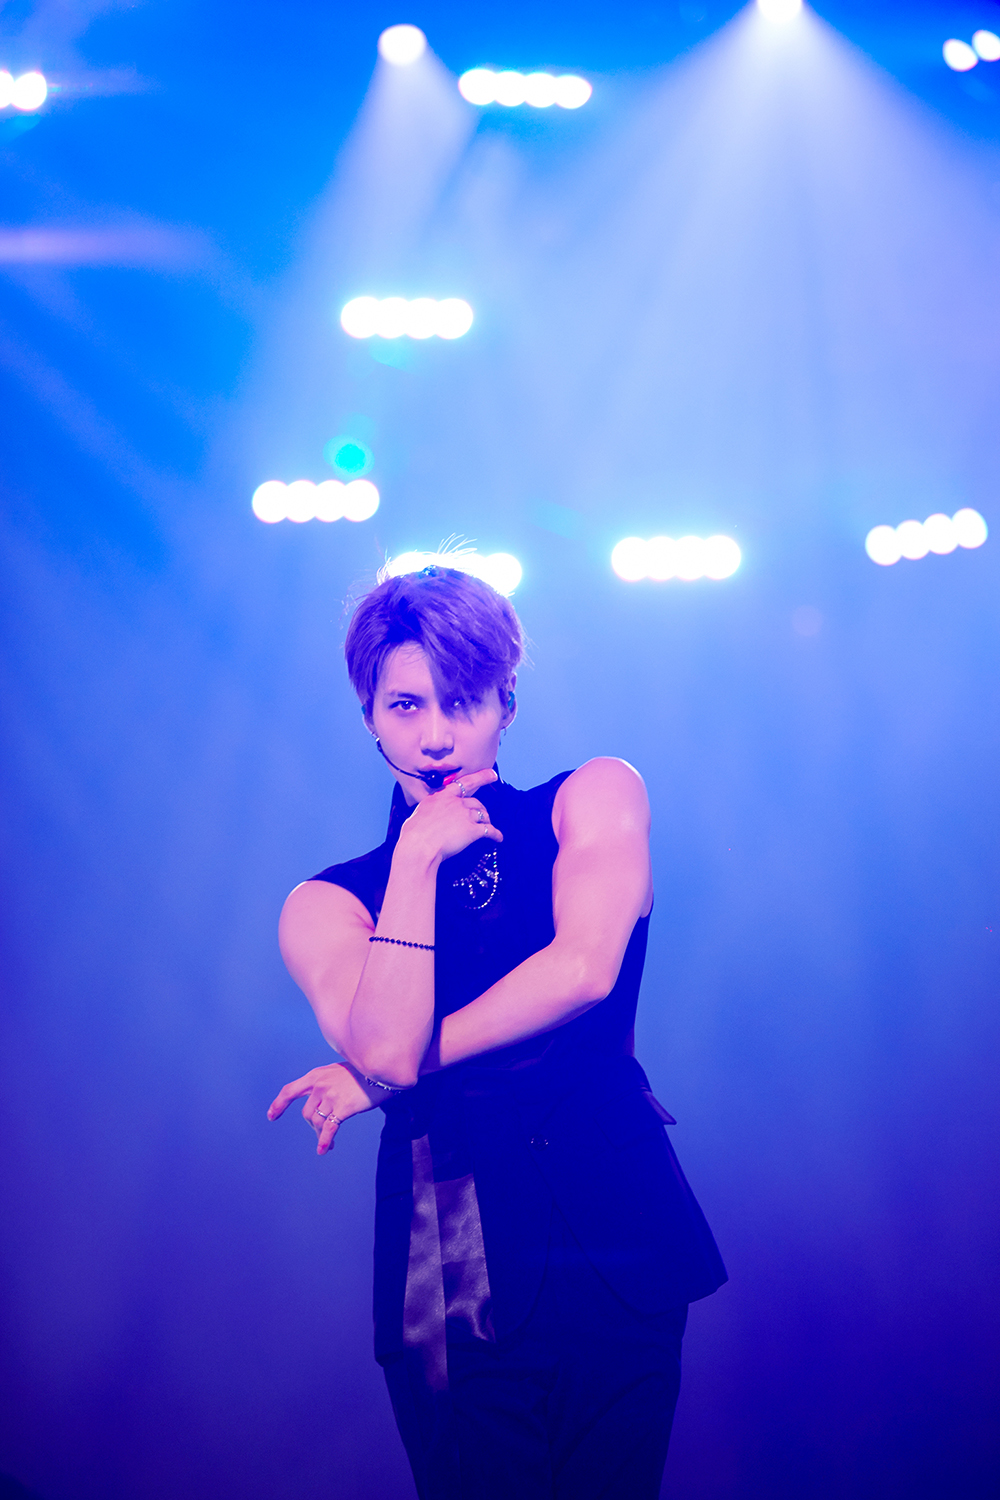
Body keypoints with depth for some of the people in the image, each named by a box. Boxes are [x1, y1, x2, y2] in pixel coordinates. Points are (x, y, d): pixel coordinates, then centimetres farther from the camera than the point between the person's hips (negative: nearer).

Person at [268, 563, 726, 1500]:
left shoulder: (597, 797, 4)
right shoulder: (326, 904, 4)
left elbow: (586, 970, -13)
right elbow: (385, 1051, -14)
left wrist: (392, 1074, -9)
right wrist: (417, 859, -10)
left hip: (617, 1250, 0)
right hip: (450, 1272, 0)